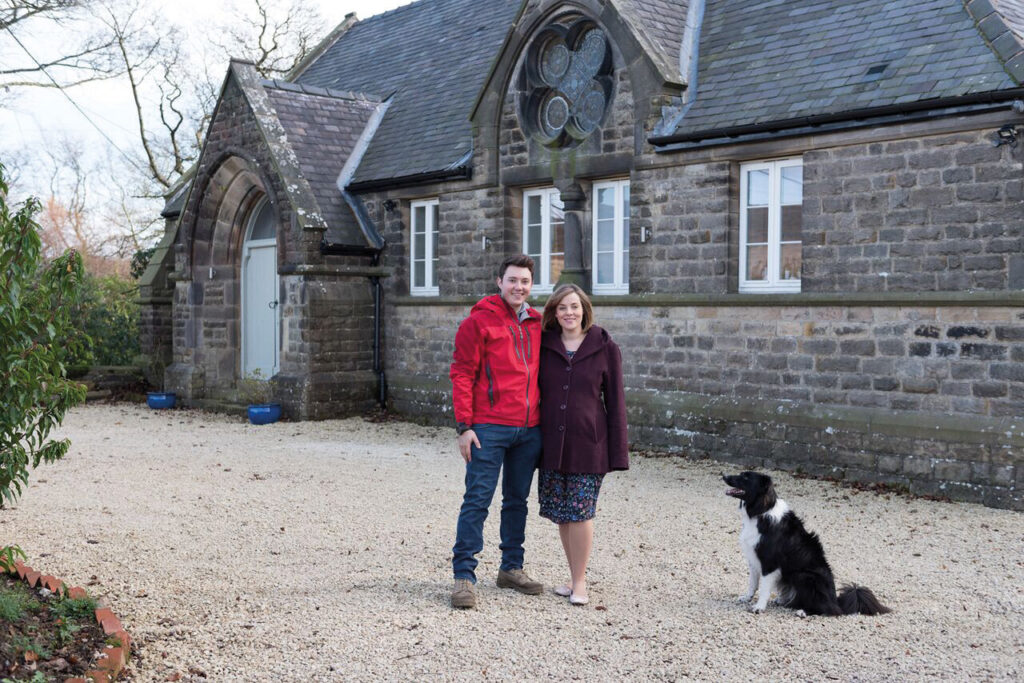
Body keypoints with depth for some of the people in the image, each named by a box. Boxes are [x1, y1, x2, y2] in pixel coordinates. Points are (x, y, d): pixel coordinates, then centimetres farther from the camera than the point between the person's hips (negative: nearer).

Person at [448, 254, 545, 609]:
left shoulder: (536, 324, 13)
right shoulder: (479, 320, -4)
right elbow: (462, 374, -6)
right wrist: (464, 426, -12)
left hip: (529, 429, 6)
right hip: (489, 428, -6)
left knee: (517, 500, 14)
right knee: (477, 500, -5)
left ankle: (511, 568, 25)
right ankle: (464, 576, -1)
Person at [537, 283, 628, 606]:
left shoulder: (605, 348, 0)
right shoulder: (544, 346, 6)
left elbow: (614, 401, 2)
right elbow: (535, 393, 12)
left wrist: (617, 452, -2)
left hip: (588, 444, -3)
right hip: (552, 443, 3)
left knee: (580, 512, -5)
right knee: (561, 514, 8)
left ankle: (580, 582, 8)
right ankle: (575, 576, 22)